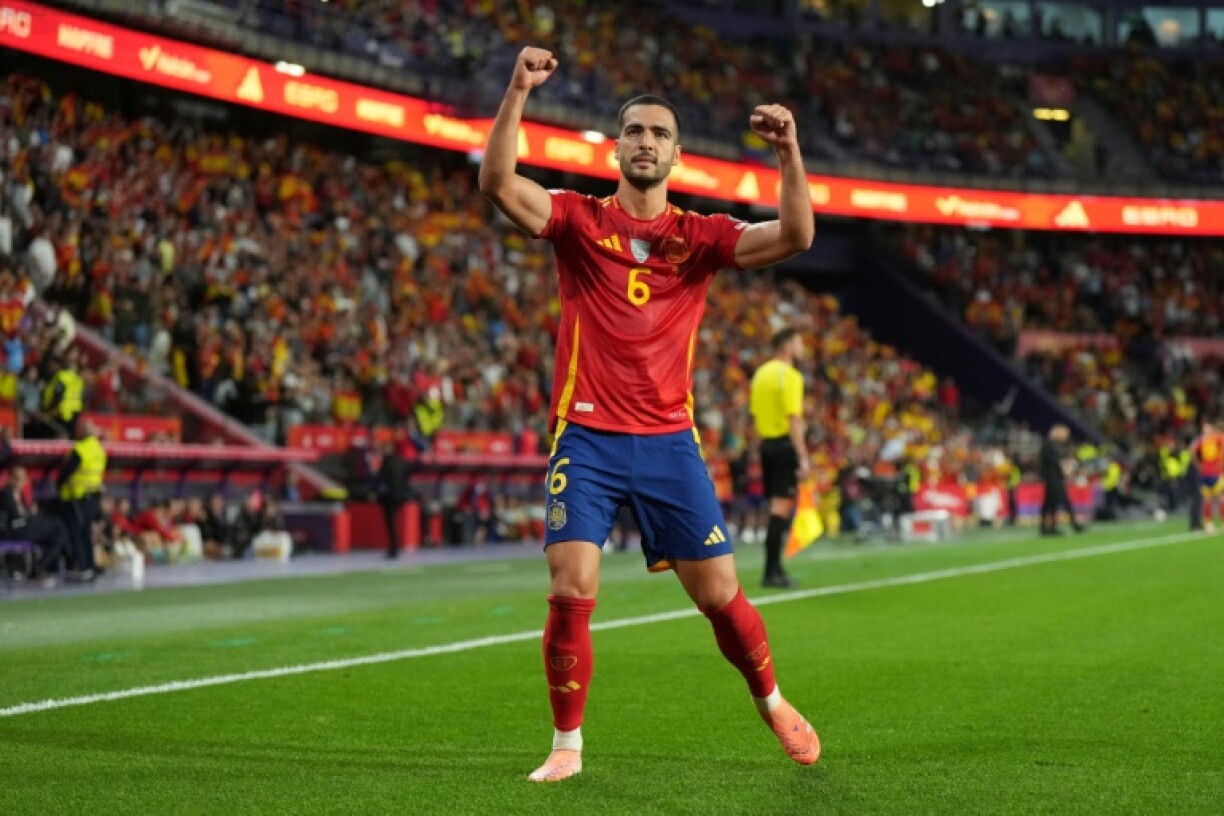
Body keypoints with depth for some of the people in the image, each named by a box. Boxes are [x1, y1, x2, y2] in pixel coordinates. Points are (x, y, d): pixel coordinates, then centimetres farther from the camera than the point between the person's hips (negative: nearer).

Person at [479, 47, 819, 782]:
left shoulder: (701, 236, 6)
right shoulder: (580, 220, 2)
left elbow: (794, 237, -7)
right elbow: (499, 183, -15)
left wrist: (789, 152, -19)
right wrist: (518, 92, -25)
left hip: (670, 441, 1)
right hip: (587, 439, -1)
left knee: (720, 593, 4)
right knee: (571, 593, -11)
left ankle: (774, 703, 30)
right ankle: (567, 746, 4)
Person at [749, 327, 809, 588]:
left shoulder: (761, 373, 12)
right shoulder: (790, 376, -12)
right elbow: (794, 419, -18)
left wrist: (764, 441, 20)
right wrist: (803, 457, -19)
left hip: (766, 443, 8)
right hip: (785, 443, -8)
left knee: (776, 506, 14)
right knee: (782, 507, -6)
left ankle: (774, 569, 16)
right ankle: (772, 572, -8)